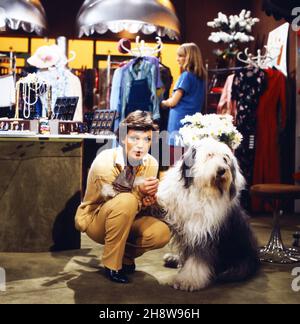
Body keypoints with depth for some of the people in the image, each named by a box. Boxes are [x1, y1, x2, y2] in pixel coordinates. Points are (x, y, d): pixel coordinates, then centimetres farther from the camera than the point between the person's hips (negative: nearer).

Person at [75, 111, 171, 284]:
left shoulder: (151, 163, -10)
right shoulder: (105, 162, -26)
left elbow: (144, 202, -1)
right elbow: (111, 199, -20)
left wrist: (148, 201, -26)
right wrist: (139, 191, -37)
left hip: (125, 220, 5)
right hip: (94, 218, -5)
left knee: (162, 233, -22)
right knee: (126, 202, -37)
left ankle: (125, 254, 9)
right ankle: (112, 264, -19)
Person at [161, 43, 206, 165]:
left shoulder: (186, 76, -10)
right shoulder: (200, 77, 13)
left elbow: (173, 101, -11)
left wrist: (163, 103, 8)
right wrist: (169, 101, 15)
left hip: (180, 122, -8)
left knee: (175, 163, -4)